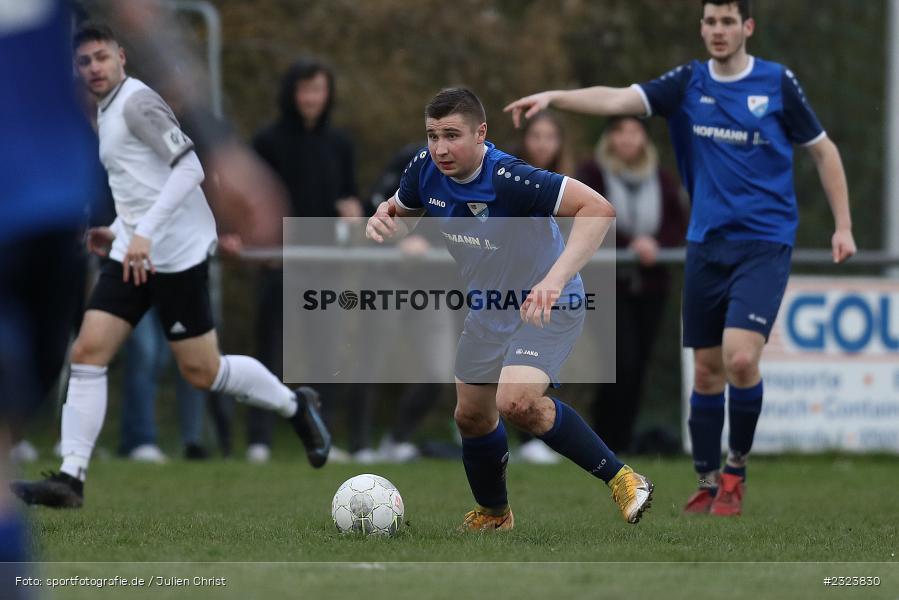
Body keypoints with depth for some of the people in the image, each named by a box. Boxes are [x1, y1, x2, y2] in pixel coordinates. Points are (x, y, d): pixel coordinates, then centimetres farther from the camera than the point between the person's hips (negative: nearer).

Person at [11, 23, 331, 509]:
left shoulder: (137, 102, -12)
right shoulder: (107, 113, 16)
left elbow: (189, 168, -22)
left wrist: (144, 232, -29)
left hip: (175, 254, -8)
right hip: (133, 252, 8)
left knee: (200, 371, 1)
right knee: (87, 353, -6)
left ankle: (293, 405, 25)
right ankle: (70, 478, -9)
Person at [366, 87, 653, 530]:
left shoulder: (509, 178, -33)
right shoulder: (426, 170, -11)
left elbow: (598, 209, -38)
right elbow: (400, 208, 12)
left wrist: (554, 280, -48)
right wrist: (380, 220, -14)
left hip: (546, 306, -8)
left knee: (517, 402, -29)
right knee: (472, 415, 14)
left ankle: (619, 479, -15)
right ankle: (492, 514, 40)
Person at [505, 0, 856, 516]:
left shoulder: (778, 83, -2)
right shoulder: (688, 83, 3)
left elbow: (823, 150, 7)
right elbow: (617, 100, -10)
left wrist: (843, 225, 2)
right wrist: (553, 97, -26)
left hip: (765, 245, -3)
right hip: (708, 243, 3)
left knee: (740, 357, -19)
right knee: (707, 370, 6)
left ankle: (736, 469, 1)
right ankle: (709, 485, 18)